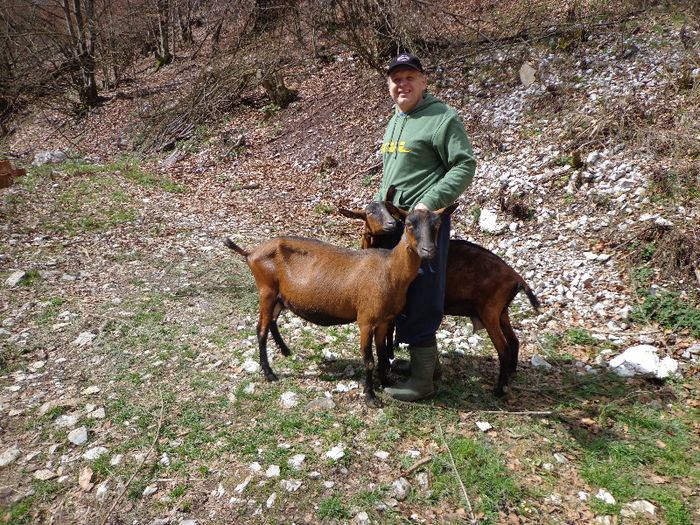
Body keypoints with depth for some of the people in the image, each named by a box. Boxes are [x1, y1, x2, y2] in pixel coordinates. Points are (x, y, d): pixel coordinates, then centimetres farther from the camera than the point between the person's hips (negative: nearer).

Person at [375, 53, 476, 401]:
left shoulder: (441, 118, -8)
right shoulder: (395, 121, 19)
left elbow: (464, 166, -14)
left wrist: (429, 202, -23)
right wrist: (378, 202, 18)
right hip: (392, 219, 9)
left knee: (419, 301, -7)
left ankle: (422, 381, 5)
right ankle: (427, 358, 31)